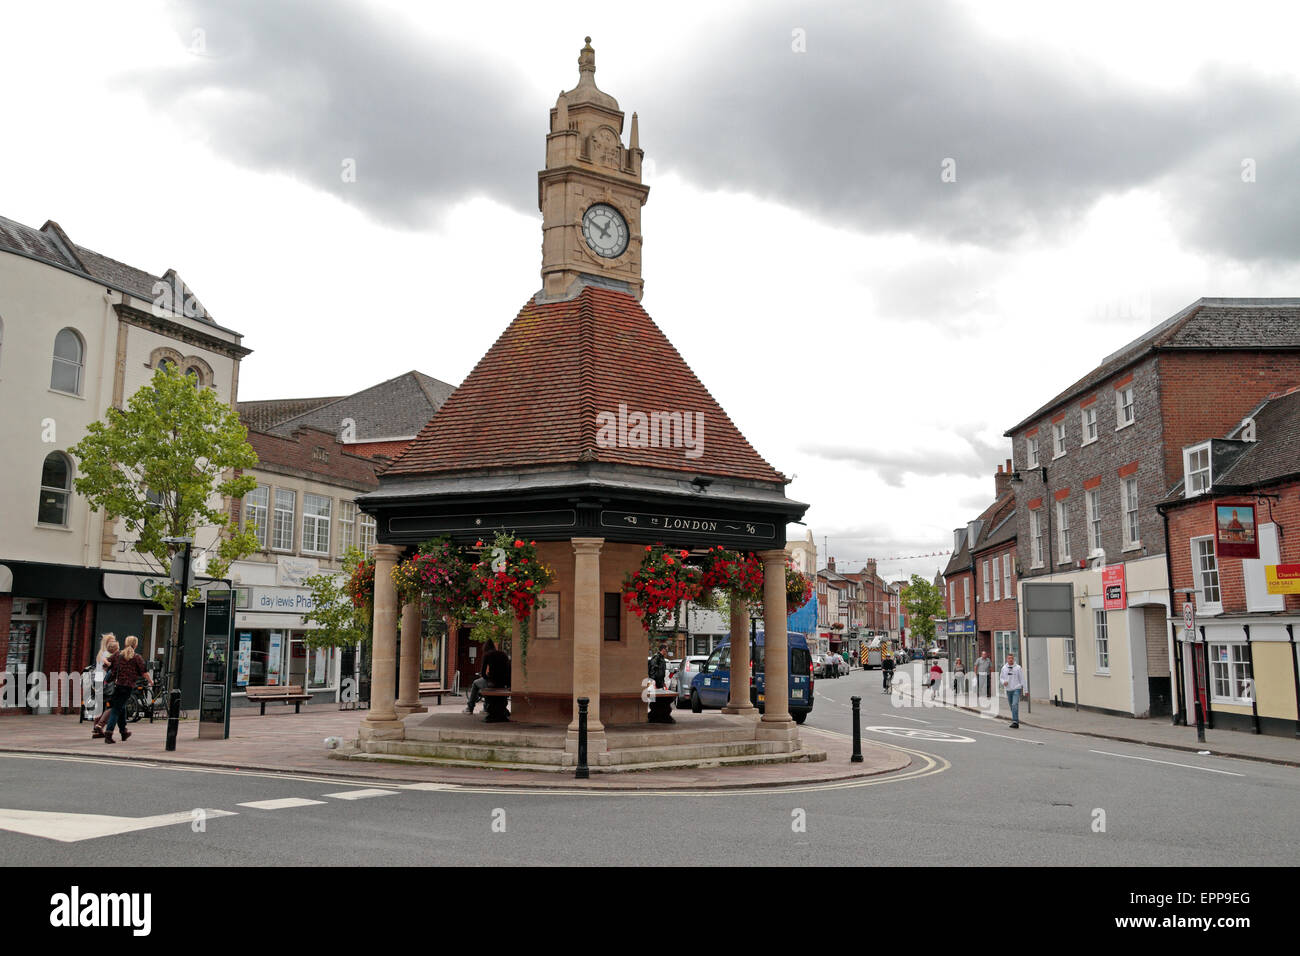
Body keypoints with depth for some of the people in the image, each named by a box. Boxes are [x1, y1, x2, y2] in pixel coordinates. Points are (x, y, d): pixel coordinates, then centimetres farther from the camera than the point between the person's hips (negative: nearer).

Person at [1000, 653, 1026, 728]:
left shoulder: (1018, 667, -3)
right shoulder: (1004, 668, 7)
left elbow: (1022, 679, -1)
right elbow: (1001, 677, 15)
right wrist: (1003, 682, -8)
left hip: (1016, 689, -4)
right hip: (1008, 690, 4)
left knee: (1015, 705, -18)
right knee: (1012, 707, 11)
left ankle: (1015, 721, -21)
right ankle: (1017, 721, 24)